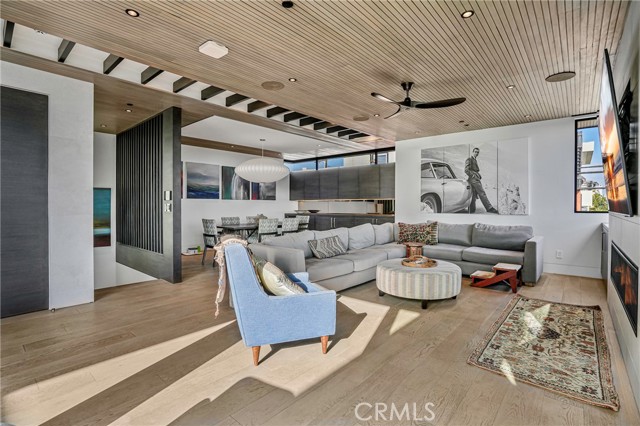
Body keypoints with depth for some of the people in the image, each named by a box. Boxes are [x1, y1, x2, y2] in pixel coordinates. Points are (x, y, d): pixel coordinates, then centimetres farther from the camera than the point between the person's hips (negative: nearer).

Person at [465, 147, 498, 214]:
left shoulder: (475, 160, 25)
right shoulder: (469, 160, -4)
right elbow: (466, 170, -15)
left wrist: (479, 176, 17)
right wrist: (473, 176, -17)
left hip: (476, 179, 10)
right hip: (473, 179, -10)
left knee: (474, 196, 7)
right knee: (482, 194, -11)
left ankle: (471, 211, 8)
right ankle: (489, 208, -11)